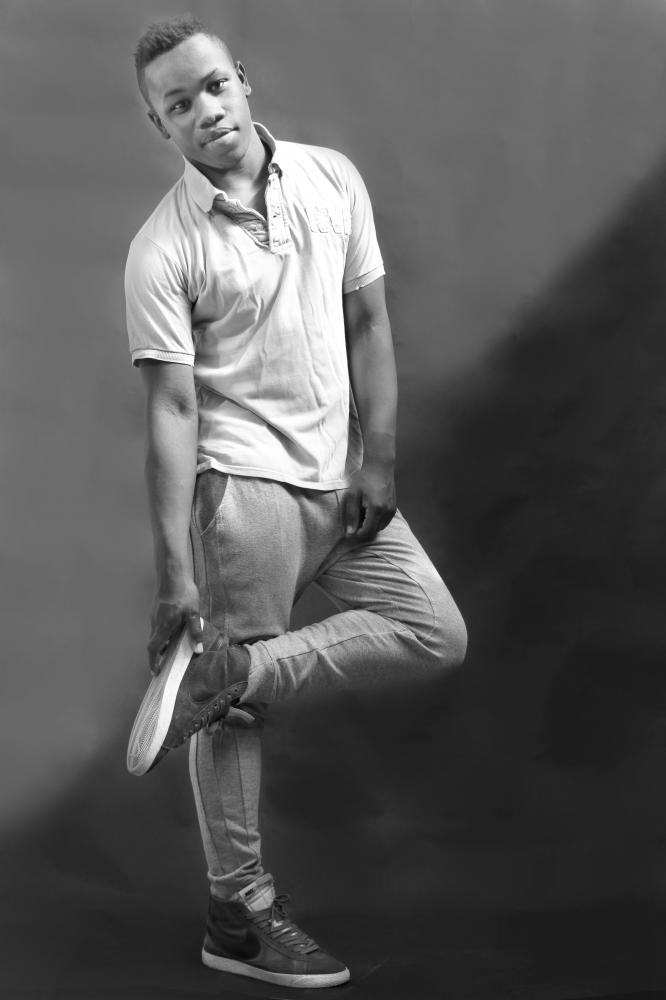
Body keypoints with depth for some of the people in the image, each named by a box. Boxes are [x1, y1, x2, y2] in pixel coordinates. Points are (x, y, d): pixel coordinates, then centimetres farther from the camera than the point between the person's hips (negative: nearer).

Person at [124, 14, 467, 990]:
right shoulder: (162, 250, -10)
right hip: (245, 483, -6)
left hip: (341, 479, 6)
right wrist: (174, 570, -18)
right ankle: (239, 915, 10)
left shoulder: (332, 179, 4)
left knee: (438, 633, 3)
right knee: (236, 714, -2)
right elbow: (172, 408, -14)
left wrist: (378, 459, 0)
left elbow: (369, 324, 9)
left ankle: (232, 671, -1)